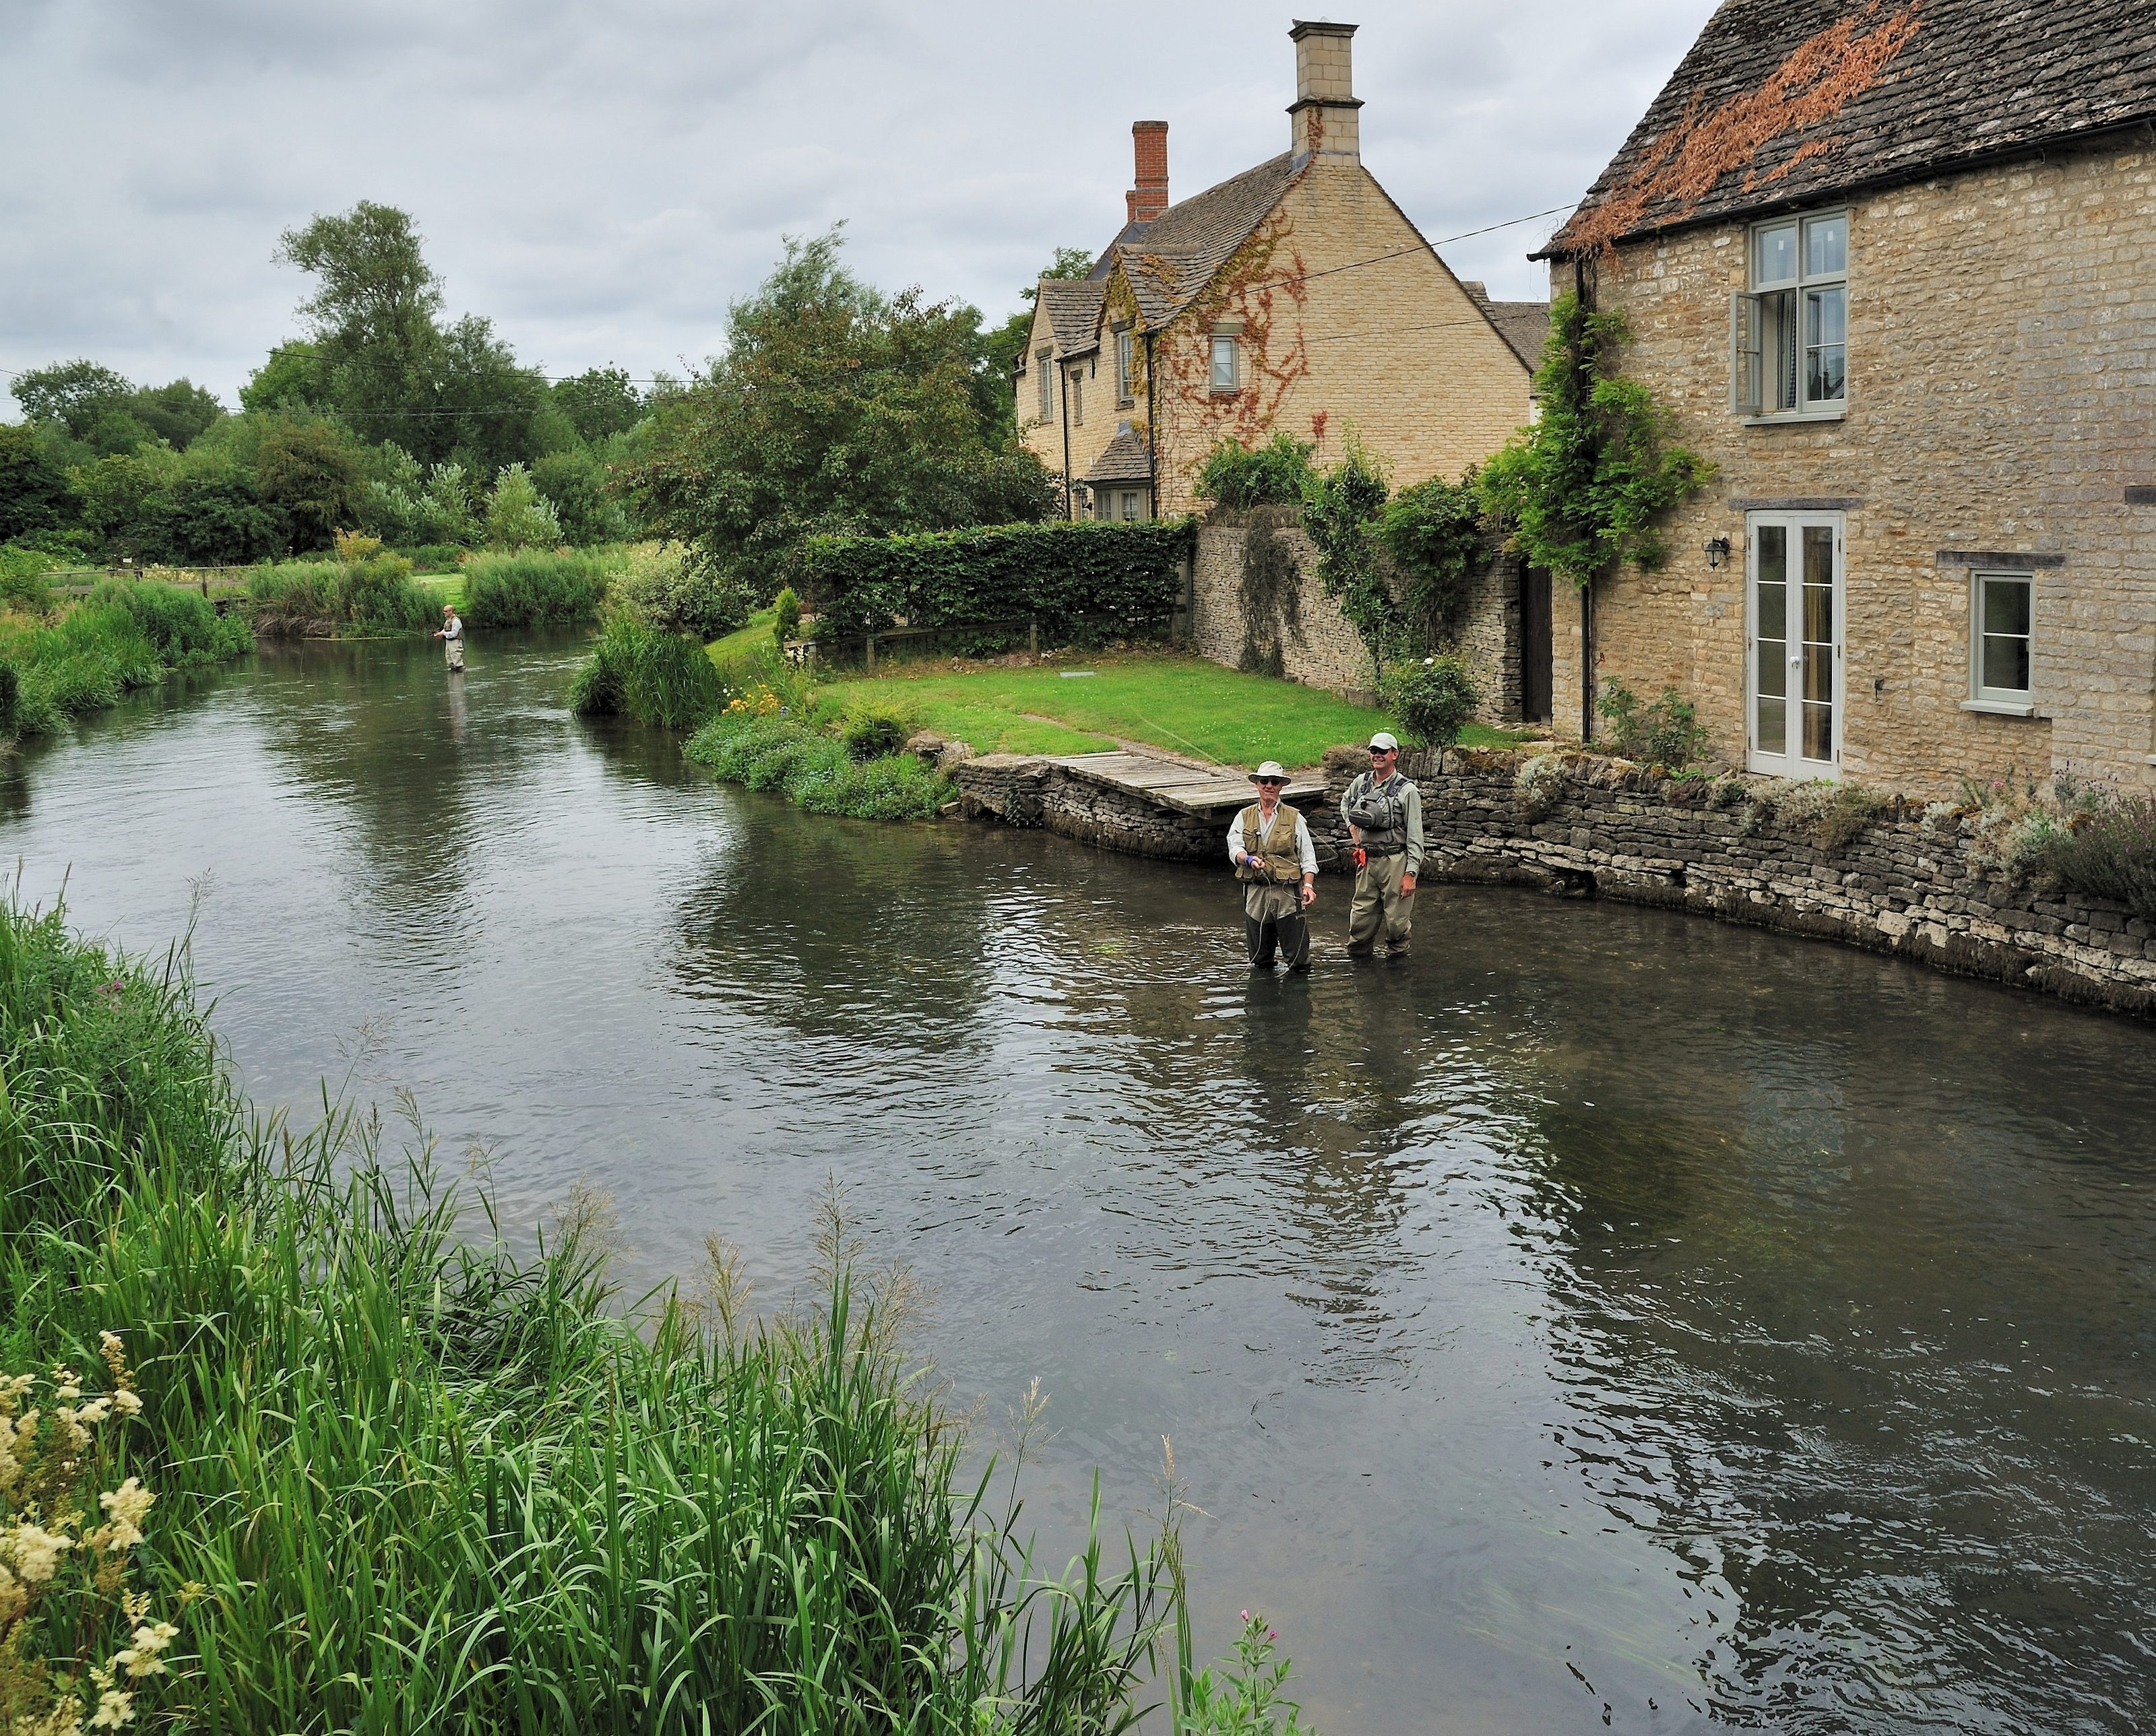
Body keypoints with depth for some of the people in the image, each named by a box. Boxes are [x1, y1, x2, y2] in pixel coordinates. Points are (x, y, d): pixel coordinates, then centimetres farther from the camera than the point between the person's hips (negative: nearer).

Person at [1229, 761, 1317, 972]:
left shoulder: (1294, 818, 9)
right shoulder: (1244, 817, 12)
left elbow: (1307, 855, 5)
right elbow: (1234, 847, -2)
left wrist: (1308, 885, -11)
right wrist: (1248, 859, -25)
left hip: (1288, 891, -2)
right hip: (1255, 890, 2)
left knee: (1298, 959, -5)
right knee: (1260, 962, 10)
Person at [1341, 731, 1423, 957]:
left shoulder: (1407, 790, -7)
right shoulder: (1361, 782, 8)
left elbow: (1415, 836, -8)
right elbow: (1345, 803, 32)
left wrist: (1411, 873, -14)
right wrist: (1352, 827, 16)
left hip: (1395, 862, -4)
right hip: (1367, 860, 4)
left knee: (1397, 919, 0)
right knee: (1361, 917, 7)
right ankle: (1356, 956, 23)